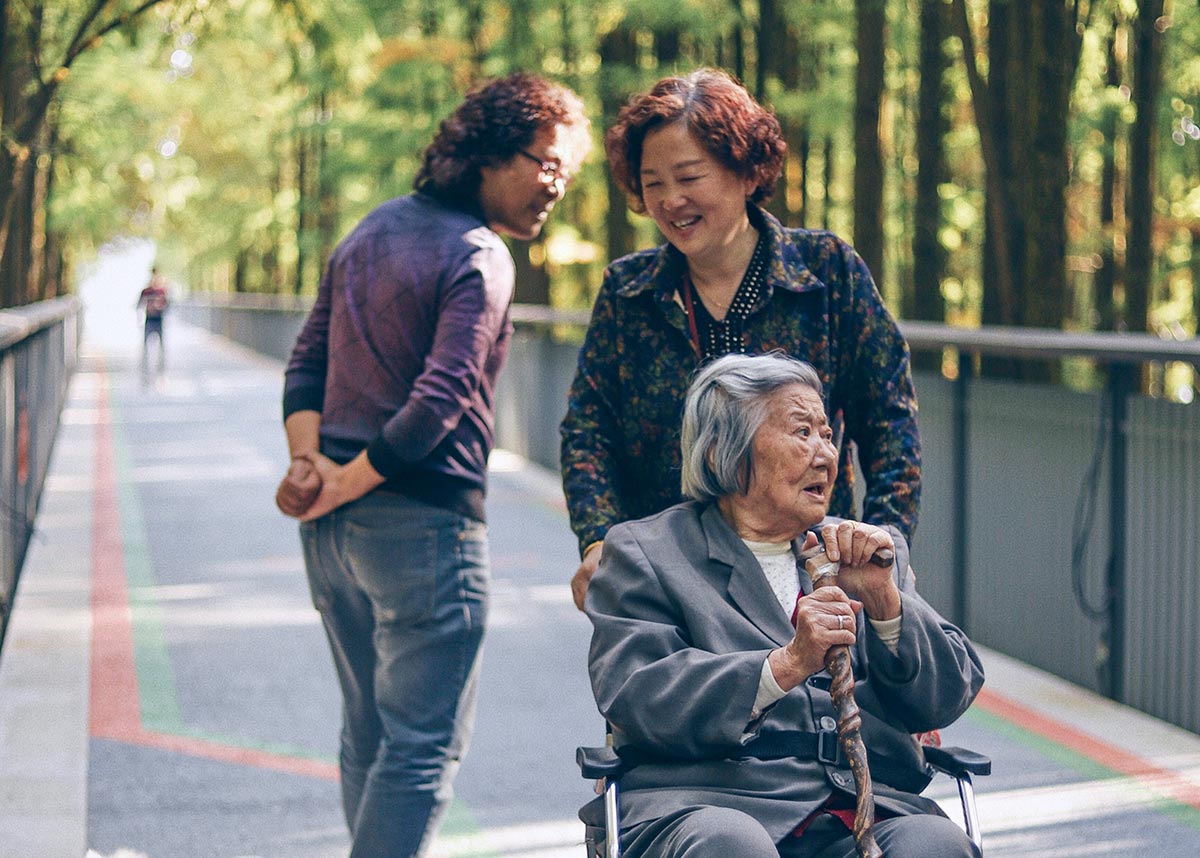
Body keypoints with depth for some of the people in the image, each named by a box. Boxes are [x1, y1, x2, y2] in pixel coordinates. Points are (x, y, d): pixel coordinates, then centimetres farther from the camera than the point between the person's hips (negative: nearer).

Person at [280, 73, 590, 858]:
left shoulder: (373, 229, 14)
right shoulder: (479, 258, -13)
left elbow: (307, 364, 12)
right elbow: (439, 403, -21)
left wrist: (311, 464, -2)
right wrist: (347, 484, -11)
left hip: (336, 526, 9)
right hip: (424, 525, -9)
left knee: (369, 734, 18)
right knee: (426, 743, -3)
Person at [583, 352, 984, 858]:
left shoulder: (880, 554, 24)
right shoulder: (643, 553, 12)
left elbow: (948, 698, 15)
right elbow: (635, 702, -5)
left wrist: (882, 598, -2)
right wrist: (784, 666, -16)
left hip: (871, 800, 3)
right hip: (708, 802, -3)